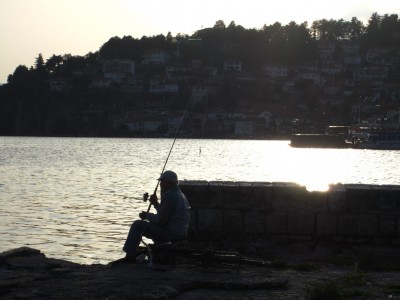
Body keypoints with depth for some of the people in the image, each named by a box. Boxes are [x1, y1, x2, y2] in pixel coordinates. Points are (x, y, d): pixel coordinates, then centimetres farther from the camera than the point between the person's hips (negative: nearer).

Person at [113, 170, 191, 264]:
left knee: (137, 225, -5)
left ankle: (130, 256, -2)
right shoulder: (180, 195, 15)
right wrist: (156, 203, 14)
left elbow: (161, 220, -21)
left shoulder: (170, 196, -19)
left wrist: (147, 215, -5)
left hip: (171, 234, -11)